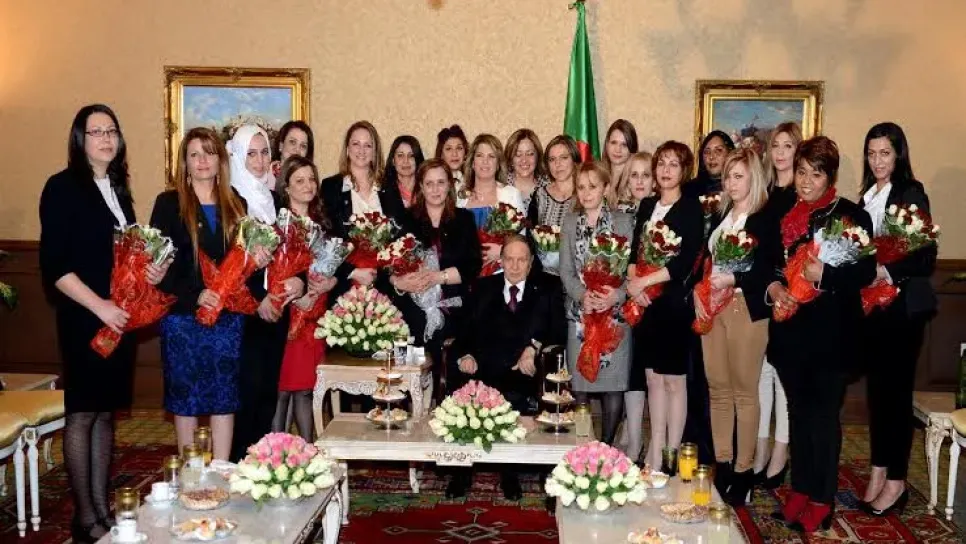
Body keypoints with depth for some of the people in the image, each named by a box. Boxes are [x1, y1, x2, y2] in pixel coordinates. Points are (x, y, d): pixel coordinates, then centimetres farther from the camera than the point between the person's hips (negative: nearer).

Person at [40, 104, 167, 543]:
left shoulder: (119, 189, 13)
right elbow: (53, 265, -13)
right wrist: (99, 306, -18)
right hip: (84, 317, -6)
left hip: (121, 316, 7)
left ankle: (103, 506, 19)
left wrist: (152, 269, 0)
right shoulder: (62, 187, -7)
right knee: (81, 413, 0)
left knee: (105, 412, 11)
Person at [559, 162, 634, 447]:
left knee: (614, 384, -1)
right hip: (580, 313, 1)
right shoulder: (570, 222, 9)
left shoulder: (622, 221, 4)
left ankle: (606, 446, 13)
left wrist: (617, 295, -18)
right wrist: (584, 294, -13)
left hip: (616, 313, -1)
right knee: (579, 383, 2)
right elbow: (566, 270, 4)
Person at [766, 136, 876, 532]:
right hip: (789, 329, 5)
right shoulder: (781, 214, 9)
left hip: (831, 331, -5)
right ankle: (800, 488, 27)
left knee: (824, 414, 3)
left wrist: (823, 275, -24)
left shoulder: (851, 216, -5)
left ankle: (822, 499, 15)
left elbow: (865, 273, -10)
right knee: (798, 410, 14)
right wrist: (772, 288, -7)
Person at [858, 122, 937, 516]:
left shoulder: (911, 193, -7)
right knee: (875, 388, 10)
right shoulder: (867, 196, 12)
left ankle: (896, 482, 9)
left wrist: (888, 273, -25)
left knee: (896, 390, 0)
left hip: (902, 305, -6)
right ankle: (878, 472, 20)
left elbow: (926, 257, -12)